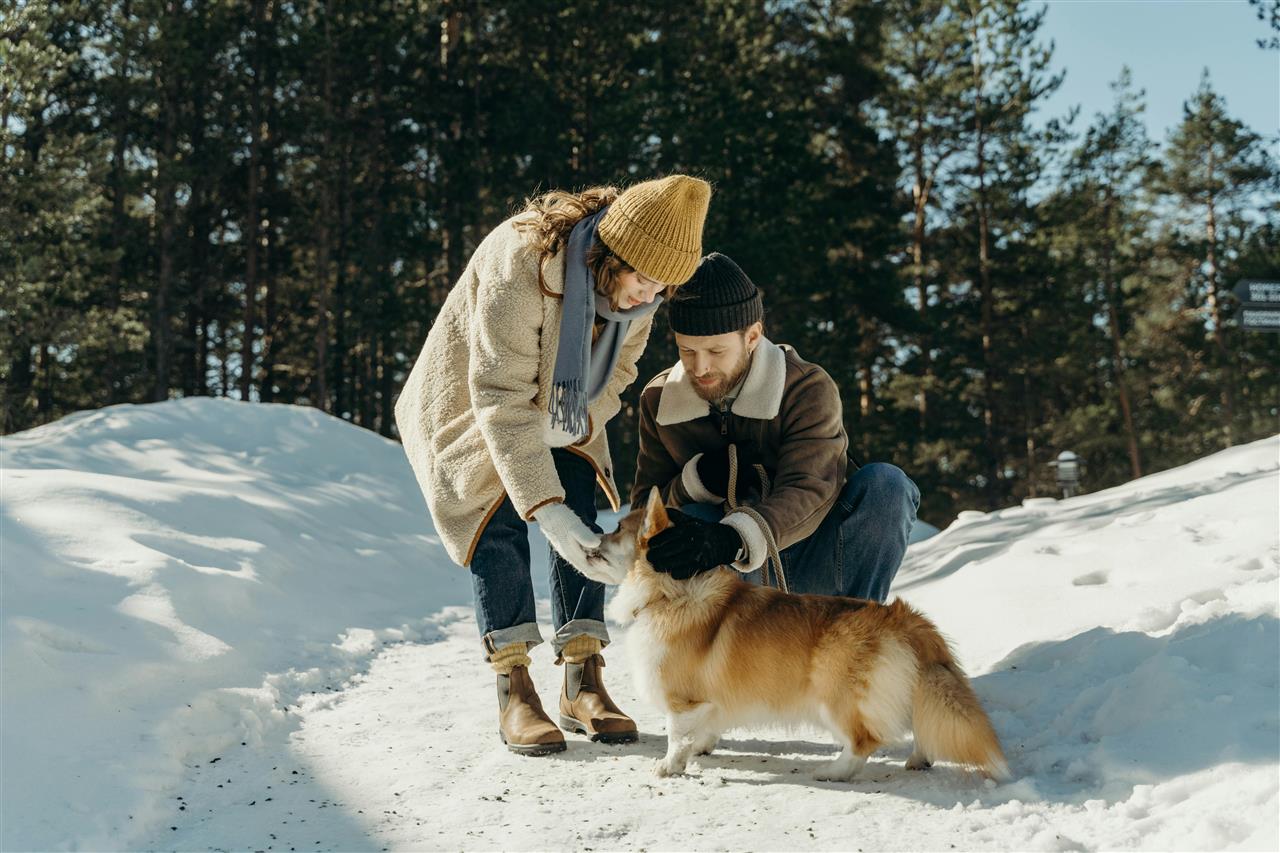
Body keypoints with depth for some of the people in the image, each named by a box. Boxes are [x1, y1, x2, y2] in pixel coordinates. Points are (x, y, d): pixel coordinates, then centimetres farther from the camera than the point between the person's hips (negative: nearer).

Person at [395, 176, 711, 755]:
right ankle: (514, 695, -11)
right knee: (500, 523, -17)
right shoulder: (522, 262, -39)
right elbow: (501, 398, -40)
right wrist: (544, 507, -45)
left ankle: (583, 685, -3)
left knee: (582, 526, -9)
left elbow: (618, 367, -2)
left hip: (562, 416, 5)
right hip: (470, 407, -5)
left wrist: (577, 425, -20)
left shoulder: (635, 280, -17)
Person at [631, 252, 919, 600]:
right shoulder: (659, 399, -4)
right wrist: (698, 479, -24)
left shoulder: (809, 389, -15)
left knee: (886, 484, -28)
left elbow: (808, 491, -30)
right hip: (743, 579, 1)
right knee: (691, 521, -29)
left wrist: (734, 540, -50)